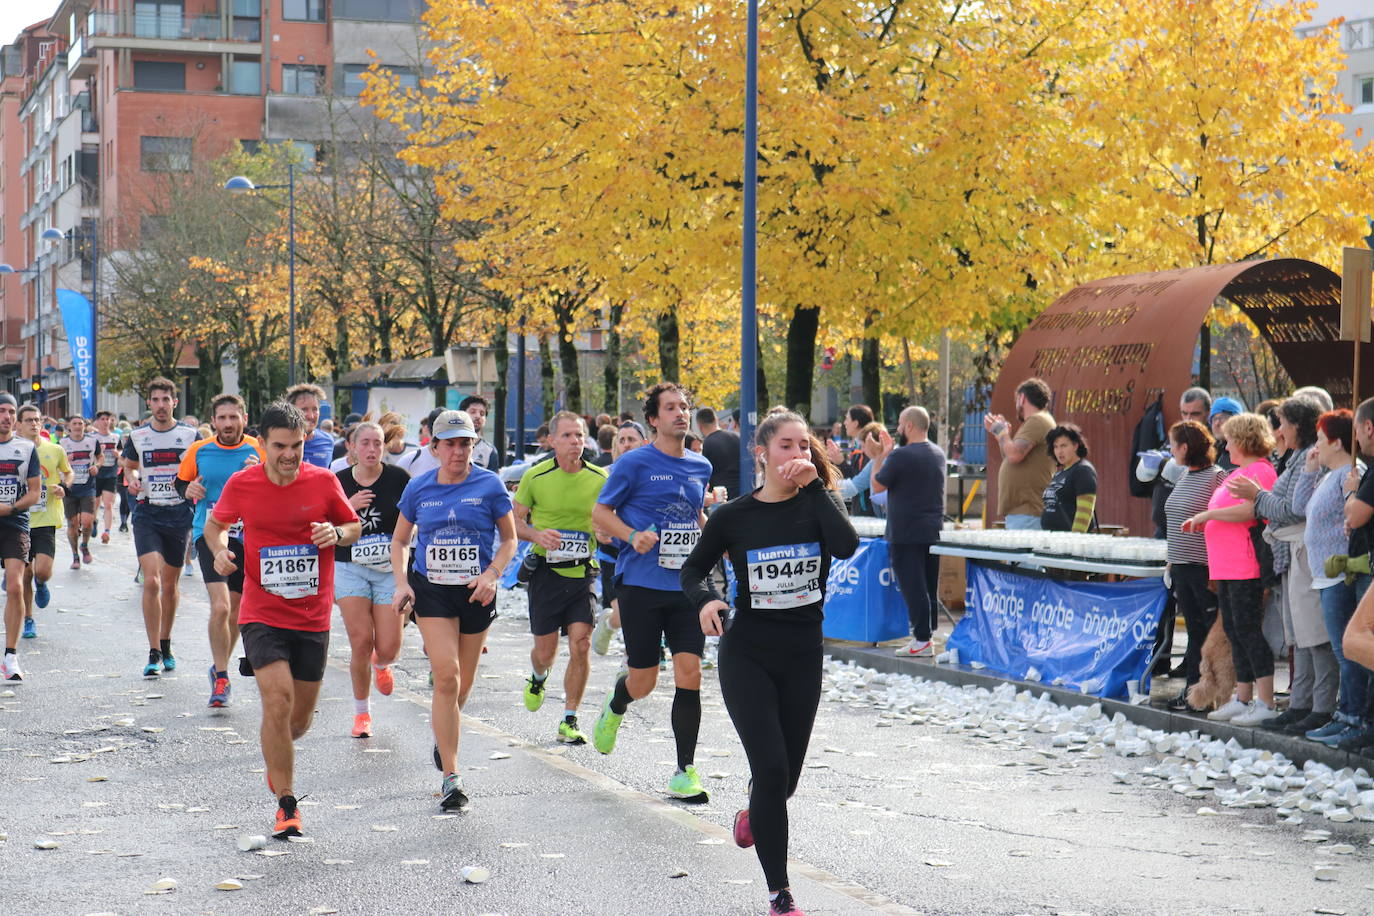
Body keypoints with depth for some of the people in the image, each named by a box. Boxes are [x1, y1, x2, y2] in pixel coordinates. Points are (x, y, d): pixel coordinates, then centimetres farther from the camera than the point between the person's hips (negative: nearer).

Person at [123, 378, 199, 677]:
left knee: (170, 584, 11)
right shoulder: (137, 436, 4)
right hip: (147, 514, -1)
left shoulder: (190, 436, 2)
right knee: (151, 581, -14)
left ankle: (166, 644, 30)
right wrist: (132, 479, -1)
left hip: (179, 516, 1)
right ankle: (154, 653, -10)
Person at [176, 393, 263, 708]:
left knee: (235, 614, 12)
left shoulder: (258, 451, -2)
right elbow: (181, 481, 16)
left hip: (246, 537, 1)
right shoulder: (198, 451, 1)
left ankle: (219, 668, 36)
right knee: (220, 606, -18)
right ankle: (221, 680, -8)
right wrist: (188, 489, -7)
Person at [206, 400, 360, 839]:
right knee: (277, 700, -18)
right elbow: (214, 524, 12)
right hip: (261, 614, -2)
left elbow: (354, 526, 9)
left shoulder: (324, 482, -5)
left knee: (300, 715, 12)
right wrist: (220, 550, -9)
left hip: (313, 617, 2)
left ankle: (276, 758, 47)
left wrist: (336, 533, -13)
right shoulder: (241, 484, -5)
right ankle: (286, 804, -6)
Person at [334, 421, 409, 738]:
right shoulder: (339, 482, 1)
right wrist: (348, 508, -15)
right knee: (361, 641, -8)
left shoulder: (397, 478, -4)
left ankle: (381, 664, 36)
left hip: (390, 570, 0)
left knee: (388, 648, -5)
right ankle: (362, 712, 11)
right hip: (351, 569, 1)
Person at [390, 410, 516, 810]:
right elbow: (399, 540, 14)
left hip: (476, 594, 1)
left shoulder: (489, 485, -3)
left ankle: (443, 736, 44)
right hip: (431, 590, -1)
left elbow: (509, 539, 5)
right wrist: (401, 582, -1)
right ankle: (451, 776, -14)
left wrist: (492, 574, -12)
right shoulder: (418, 488, 2)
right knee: (447, 676, -15)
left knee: (462, 684, 10)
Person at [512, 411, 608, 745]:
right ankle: (538, 678, 44)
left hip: (583, 573, 1)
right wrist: (536, 535, -15)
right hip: (546, 571, -1)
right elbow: (514, 521, 5)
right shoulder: (535, 477, -4)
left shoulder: (600, 478, 0)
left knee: (581, 645, -10)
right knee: (545, 650, 6)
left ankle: (569, 720, 3)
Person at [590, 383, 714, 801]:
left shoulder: (701, 467, 11)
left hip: (686, 586, 4)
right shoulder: (634, 463, -5)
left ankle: (685, 772, 1)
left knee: (689, 672, -7)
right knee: (643, 680, 2)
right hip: (641, 584, -4)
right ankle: (614, 709, 40)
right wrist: (632, 535, -17)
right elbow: (600, 511, -1)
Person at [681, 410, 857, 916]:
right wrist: (704, 601, -13)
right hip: (747, 655, -2)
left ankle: (756, 814, 51)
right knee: (772, 769, -13)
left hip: (803, 656, 2)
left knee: (785, 778, 13)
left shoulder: (818, 503, -2)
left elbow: (847, 545, -23)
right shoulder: (734, 516, -5)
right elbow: (694, 570, 8)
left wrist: (814, 485, -22)